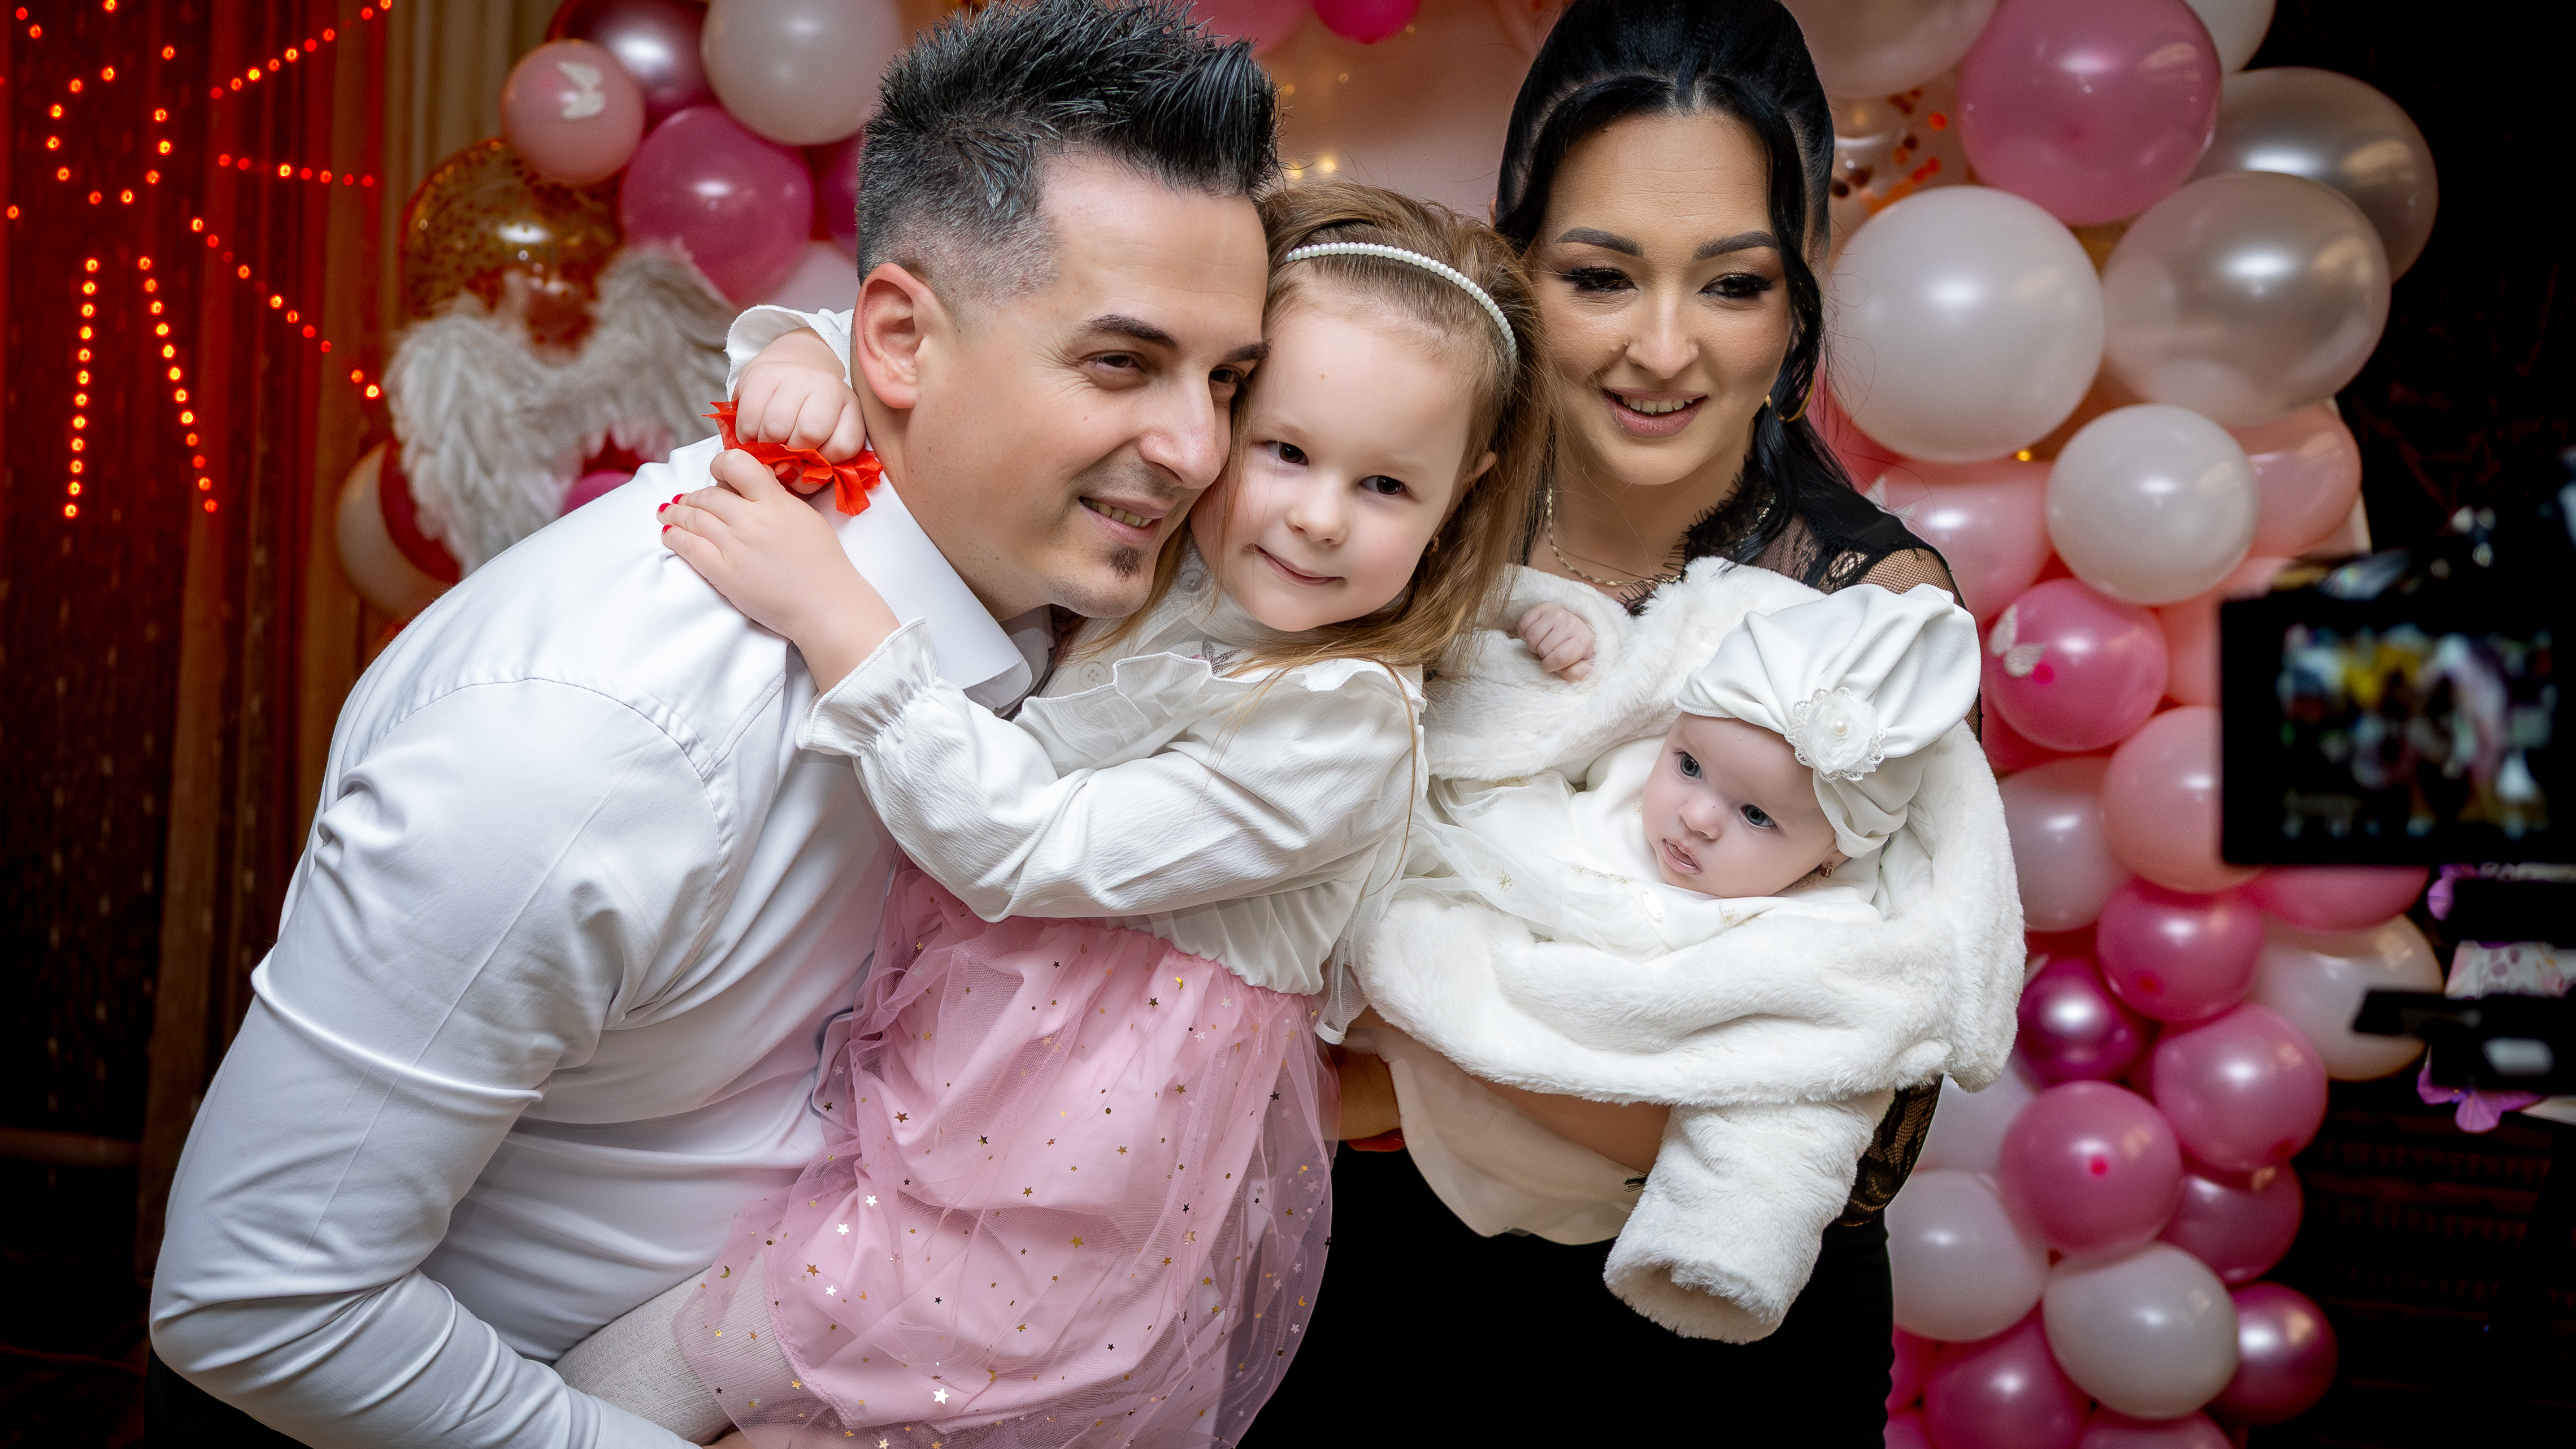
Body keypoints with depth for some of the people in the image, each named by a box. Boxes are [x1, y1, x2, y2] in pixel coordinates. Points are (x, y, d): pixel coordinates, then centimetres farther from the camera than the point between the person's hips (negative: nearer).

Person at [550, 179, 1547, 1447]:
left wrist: (830, 616, -30)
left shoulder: (1342, 731, -21)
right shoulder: (1130, 538, -2)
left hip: (1060, 1184, -7)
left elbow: (1022, 848, -25)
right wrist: (808, 346, -14)